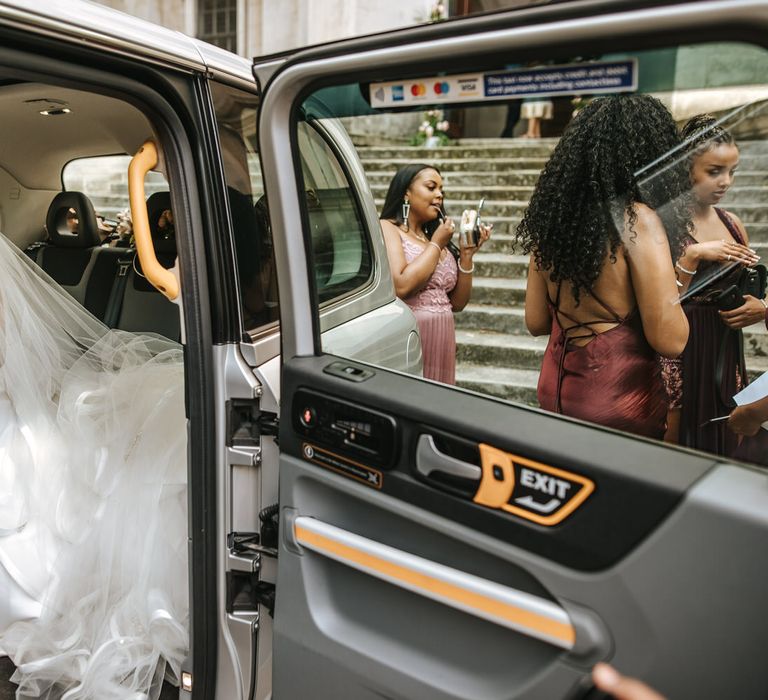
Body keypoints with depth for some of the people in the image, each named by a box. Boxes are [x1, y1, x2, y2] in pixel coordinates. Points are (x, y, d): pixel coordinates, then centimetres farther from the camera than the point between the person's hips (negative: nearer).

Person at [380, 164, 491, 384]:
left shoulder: (435, 239, 13)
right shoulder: (387, 228, -4)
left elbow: (457, 303, 12)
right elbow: (400, 287, -20)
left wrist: (466, 255, 1)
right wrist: (436, 245, -8)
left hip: (442, 343, 6)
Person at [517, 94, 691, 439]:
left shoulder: (552, 213, 1)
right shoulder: (636, 219, -17)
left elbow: (536, 322, 6)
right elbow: (669, 340, -18)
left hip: (555, 388, 6)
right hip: (619, 397, -6)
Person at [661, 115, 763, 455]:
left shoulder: (732, 224, 7)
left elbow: (748, 289, 19)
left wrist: (759, 308, -2)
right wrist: (691, 255, -25)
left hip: (726, 357, 6)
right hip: (679, 360, -6)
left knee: (722, 446, 18)